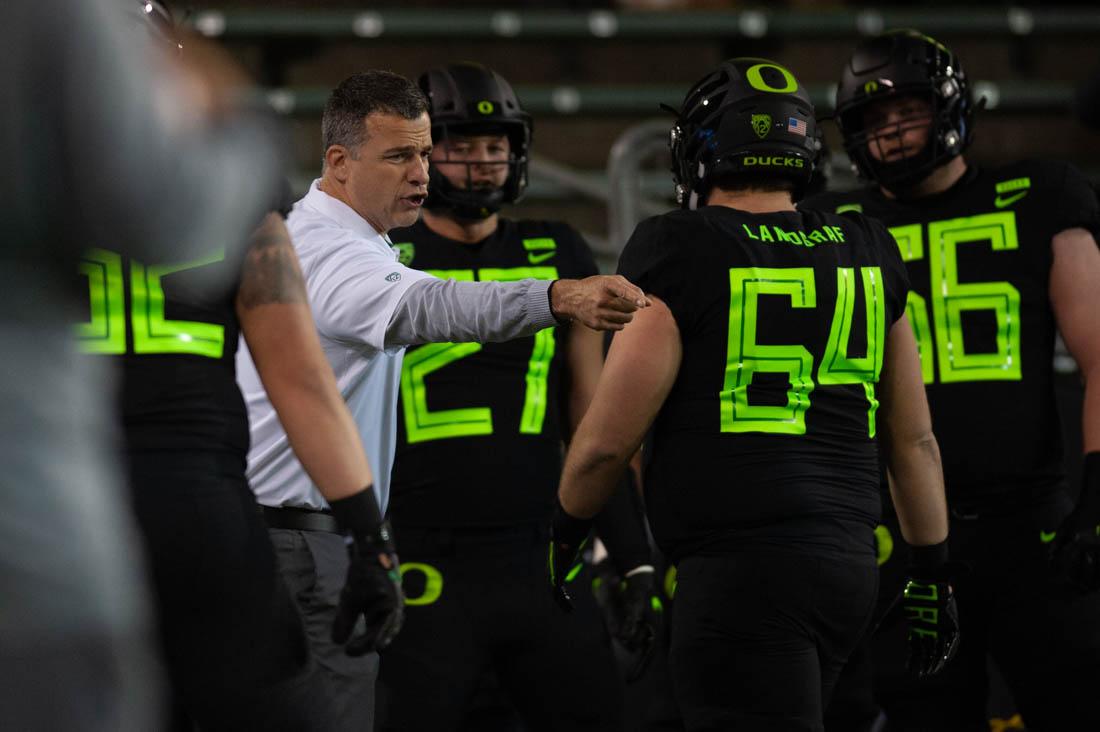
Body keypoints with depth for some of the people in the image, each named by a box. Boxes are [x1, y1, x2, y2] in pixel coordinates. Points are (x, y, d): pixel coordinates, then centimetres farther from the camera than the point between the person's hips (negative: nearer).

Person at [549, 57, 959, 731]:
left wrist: (566, 533, 12)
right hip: (847, 561, 7)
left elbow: (607, 440, -6)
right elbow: (915, 441, 15)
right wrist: (932, 573, 24)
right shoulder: (865, 254, 10)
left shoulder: (680, 254, -7)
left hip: (742, 569, -7)